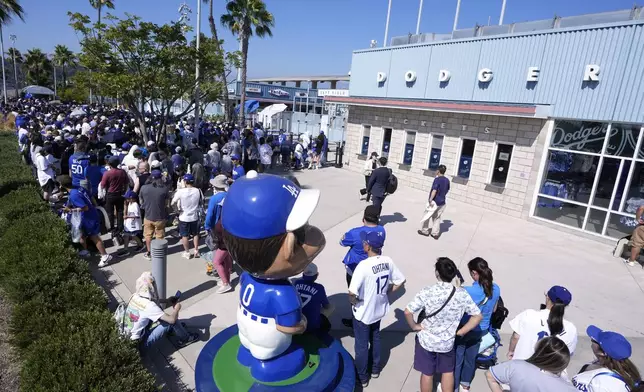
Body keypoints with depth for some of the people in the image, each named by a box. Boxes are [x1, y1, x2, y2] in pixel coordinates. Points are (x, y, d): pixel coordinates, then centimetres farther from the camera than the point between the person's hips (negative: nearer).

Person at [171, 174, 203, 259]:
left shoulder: (180, 191, -19)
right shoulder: (198, 191, -11)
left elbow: (172, 203, -15)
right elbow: (201, 201, 4)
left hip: (184, 217, -3)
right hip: (195, 217, 3)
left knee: (185, 236, 14)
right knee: (195, 234, 20)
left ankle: (187, 253, 25)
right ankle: (196, 251, 28)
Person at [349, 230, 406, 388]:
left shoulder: (363, 265, -32)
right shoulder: (388, 261, -13)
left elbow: (352, 293, -37)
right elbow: (400, 281, -1)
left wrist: (353, 301, -15)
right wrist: (386, 293, 6)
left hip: (363, 313, -6)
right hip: (379, 310, 6)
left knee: (361, 345, 16)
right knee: (375, 339, 29)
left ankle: (362, 377, 35)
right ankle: (375, 369, 48)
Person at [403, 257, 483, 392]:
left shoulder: (427, 292, -24)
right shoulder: (462, 294, -15)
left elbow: (407, 312, -27)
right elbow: (478, 316, -9)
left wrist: (414, 326, -9)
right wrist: (460, 332, -2)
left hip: (426, 340, -2)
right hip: (448, 342, 2)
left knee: (427, 373, 18)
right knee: (448, 372, 26)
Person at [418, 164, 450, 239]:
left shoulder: (437, 179, -18)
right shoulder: (447, 180, 4)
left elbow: (434, 191, -26)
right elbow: (447, 190, 15)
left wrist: (430, 200, -24)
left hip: (434, 202, -7)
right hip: (442, 202, 7)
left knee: (426, 216, 10)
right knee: (437, 218, 15)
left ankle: (424, 231, 20)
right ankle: (435, 233, 17)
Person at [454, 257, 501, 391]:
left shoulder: (468, 291, -31)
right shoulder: (496, 289, -10)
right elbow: (493, 310, 6)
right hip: (482, 329, 6)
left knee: (457, 359, 14)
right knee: (471, 357, 24)